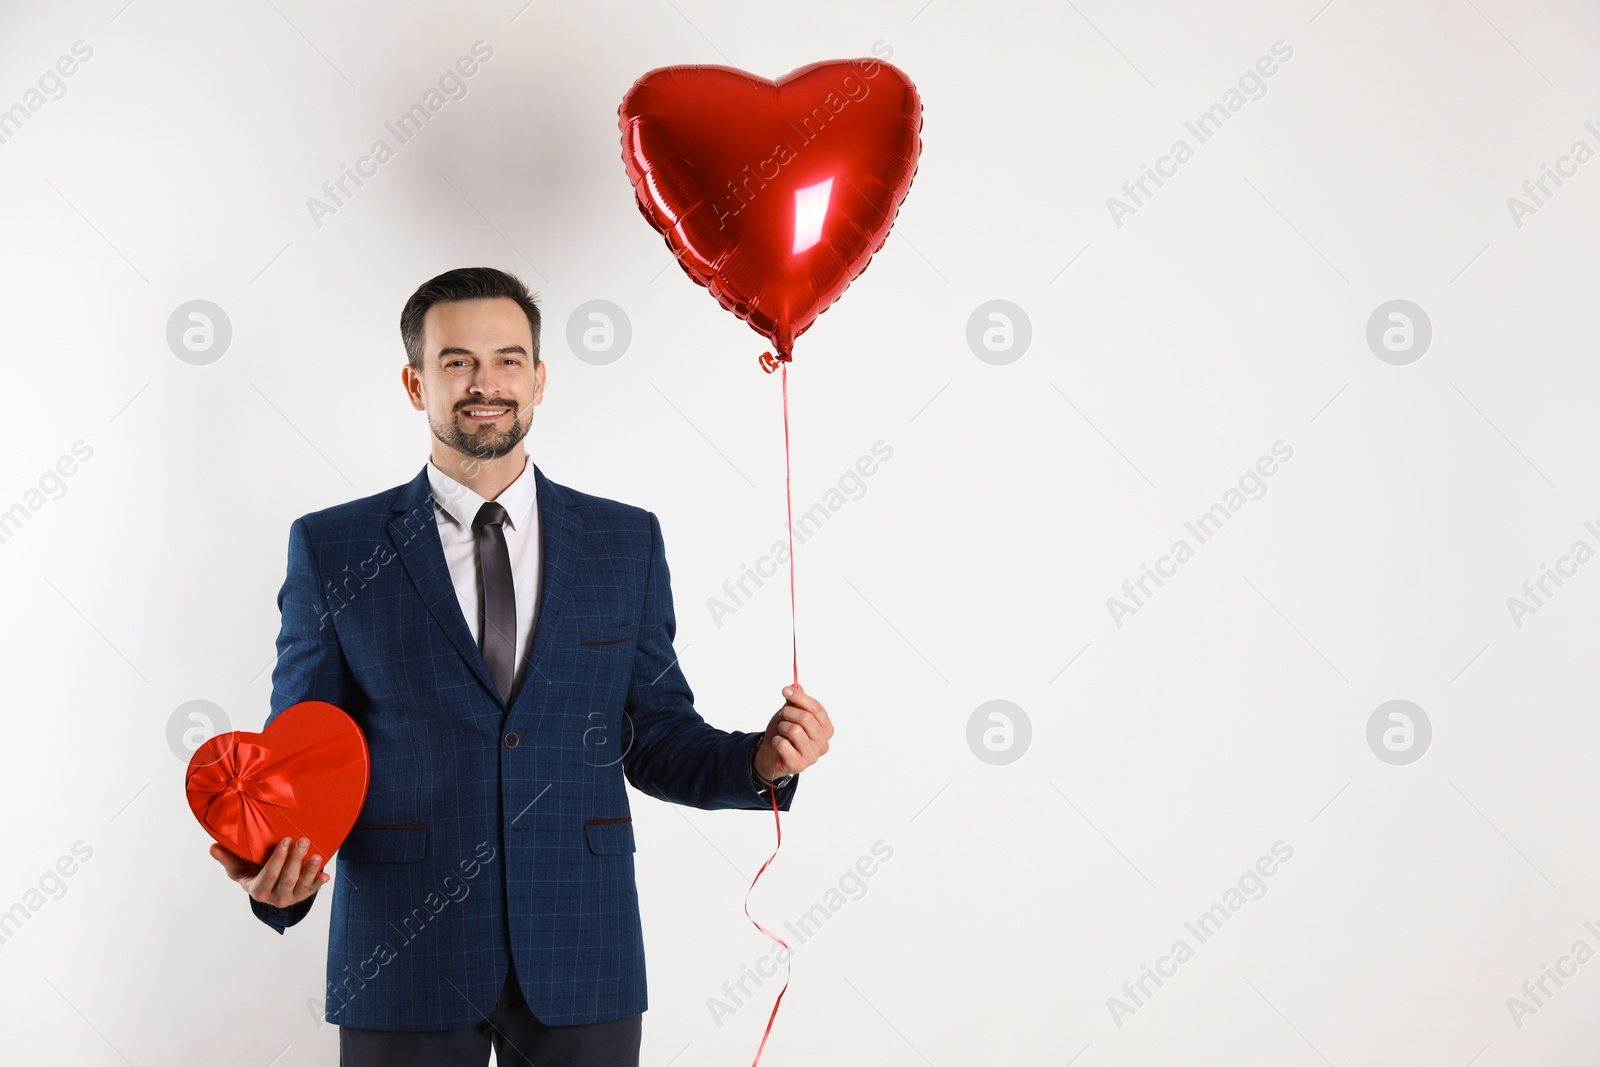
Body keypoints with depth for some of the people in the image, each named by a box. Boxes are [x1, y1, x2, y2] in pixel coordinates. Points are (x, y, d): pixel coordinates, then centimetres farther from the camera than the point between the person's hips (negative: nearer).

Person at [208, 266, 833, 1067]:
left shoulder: (627, 543, 6)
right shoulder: (332, 550, 2)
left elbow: (657, 742, 8)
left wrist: (760, 761, -11)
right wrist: (277, 864, -17)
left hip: (580, 958, 2)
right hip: (403, 958, -1)